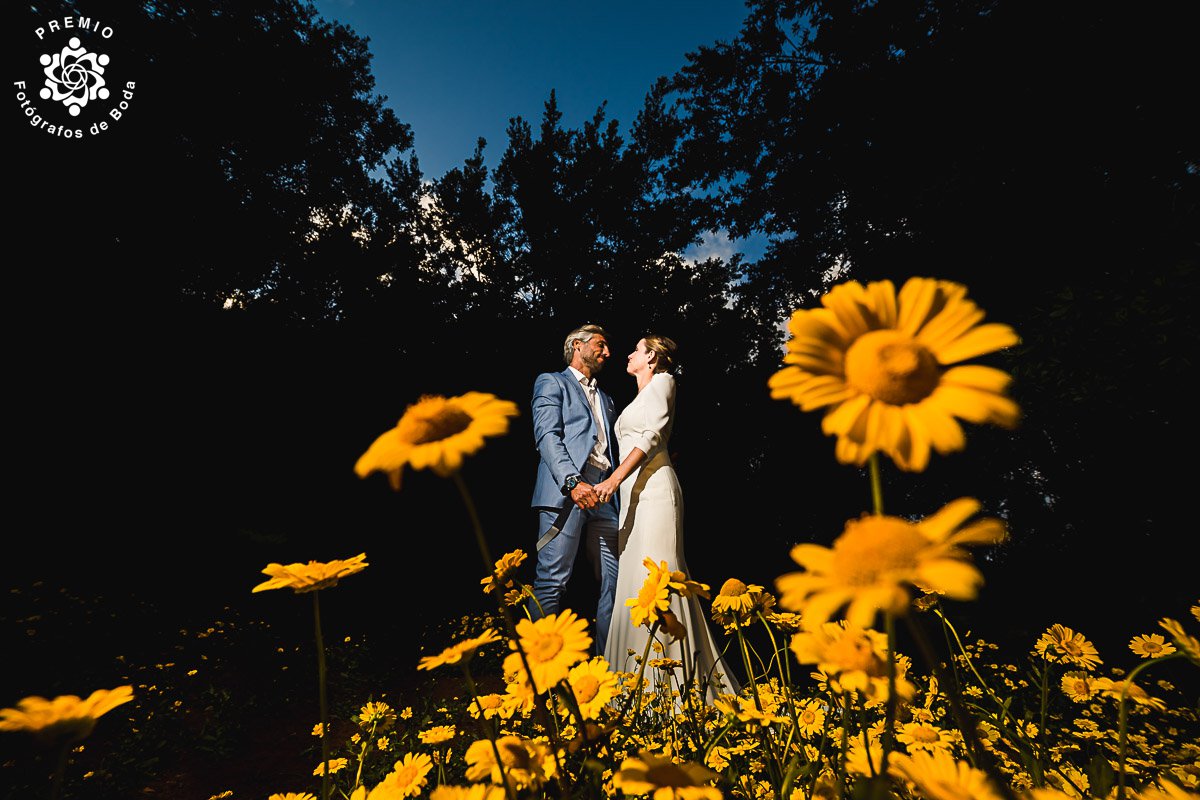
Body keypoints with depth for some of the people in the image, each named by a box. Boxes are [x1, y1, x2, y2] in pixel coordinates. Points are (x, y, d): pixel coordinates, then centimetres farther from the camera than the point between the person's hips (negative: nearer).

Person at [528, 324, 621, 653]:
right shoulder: (552, 382, 9)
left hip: (602, 496, 7)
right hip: (565, 490, -7)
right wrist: (573, 481, -21)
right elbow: (546, 436, -7)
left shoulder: (606, 399, 30)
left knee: (614, 580, 4)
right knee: (552, 580, -8)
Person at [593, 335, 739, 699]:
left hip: (653, 490, -9)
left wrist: (616, 477, -22)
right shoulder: (642, 396, 28)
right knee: (635, 581, 5)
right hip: (634, 494, 9)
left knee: (651, 580, -12)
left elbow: (653, 434, -11)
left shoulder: (661, 382, 3)